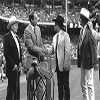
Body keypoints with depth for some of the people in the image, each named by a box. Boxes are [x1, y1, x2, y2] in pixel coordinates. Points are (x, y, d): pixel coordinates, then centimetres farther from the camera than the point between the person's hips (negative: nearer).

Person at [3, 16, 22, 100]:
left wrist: (20, 62, 5)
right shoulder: (7, 37, -9)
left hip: (17, 65, 7)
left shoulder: (16, 37, 13)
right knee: (11, 85, -2)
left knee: (17, 85, 9)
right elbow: (6, 53, -13)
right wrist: (13, 64, -14)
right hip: (11, 66, -7)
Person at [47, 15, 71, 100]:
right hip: (58, 65, 7)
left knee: (65, 85, -2)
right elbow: (52, 50, 16)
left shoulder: (65, 35, -8)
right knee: (60, 84, 10)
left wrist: (65, 64, -16)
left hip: (64, 65, -7)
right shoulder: (55, 37, 14)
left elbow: (67, 50, -12)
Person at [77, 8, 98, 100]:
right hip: (82, 61, 8)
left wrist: (94, 62, -15)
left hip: (88, 61, -8)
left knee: (90, 84, -1)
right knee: (83, 84, 15)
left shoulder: (89, 32, -16)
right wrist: (79, 61, 12)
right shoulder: (81, 31, 7)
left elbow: (94, 47, -15)